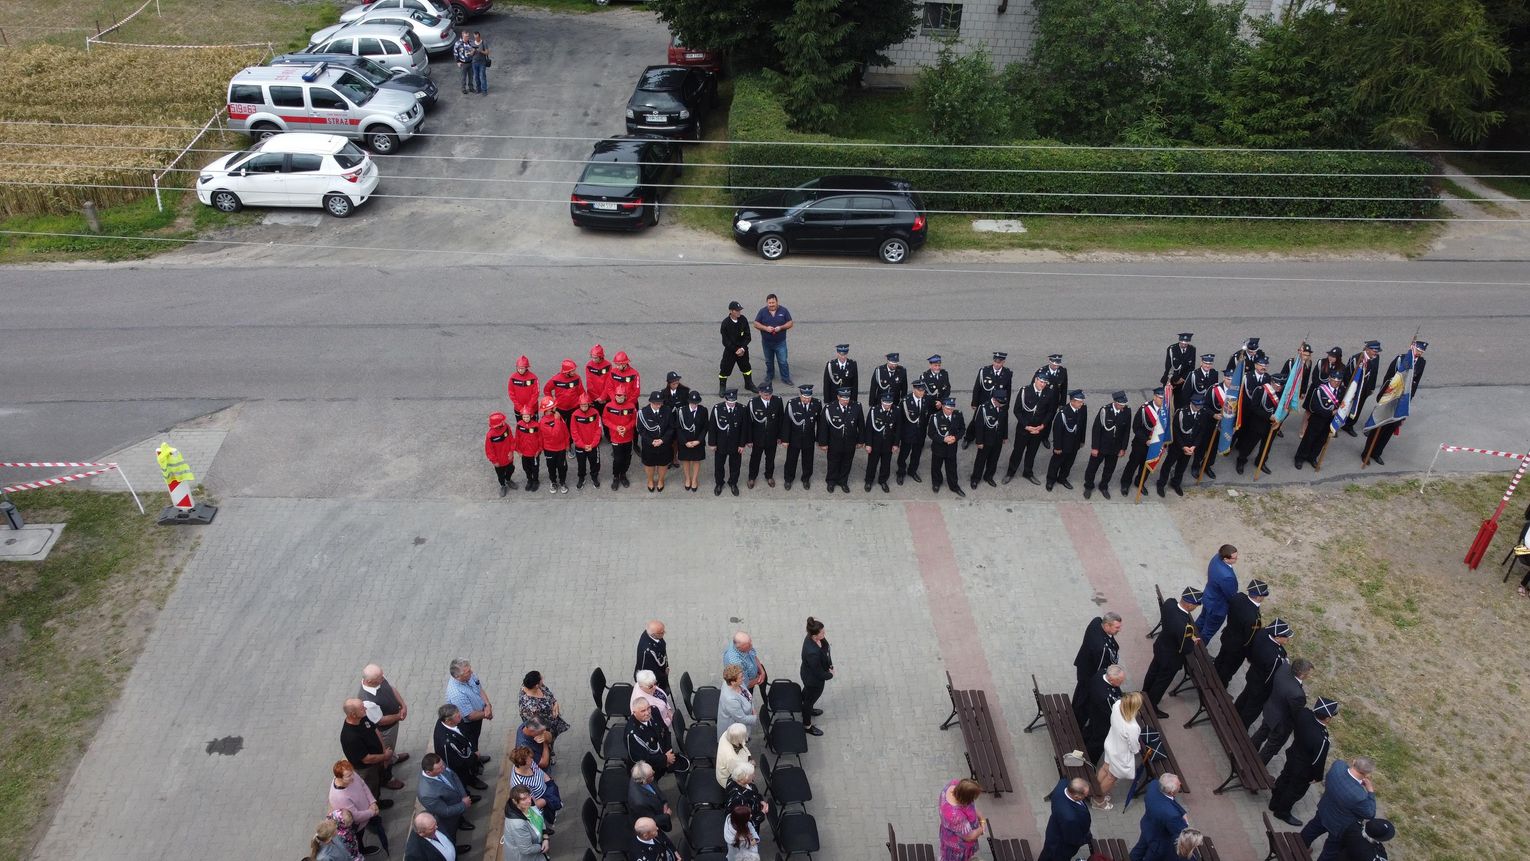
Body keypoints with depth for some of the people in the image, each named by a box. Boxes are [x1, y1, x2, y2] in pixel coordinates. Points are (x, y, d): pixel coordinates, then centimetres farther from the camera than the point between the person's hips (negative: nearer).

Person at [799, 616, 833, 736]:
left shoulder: (812, 638, -22)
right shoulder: (812, 652, -45)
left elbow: (825, 650, 0)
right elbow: (818, 673, -31)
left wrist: (830, 665, 2)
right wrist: (830, 675, -12)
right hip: (814, 680, -7)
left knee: (807, 691, 34)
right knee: (810, 699, 19)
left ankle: (807, 709, 65)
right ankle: (807, 725, 45)